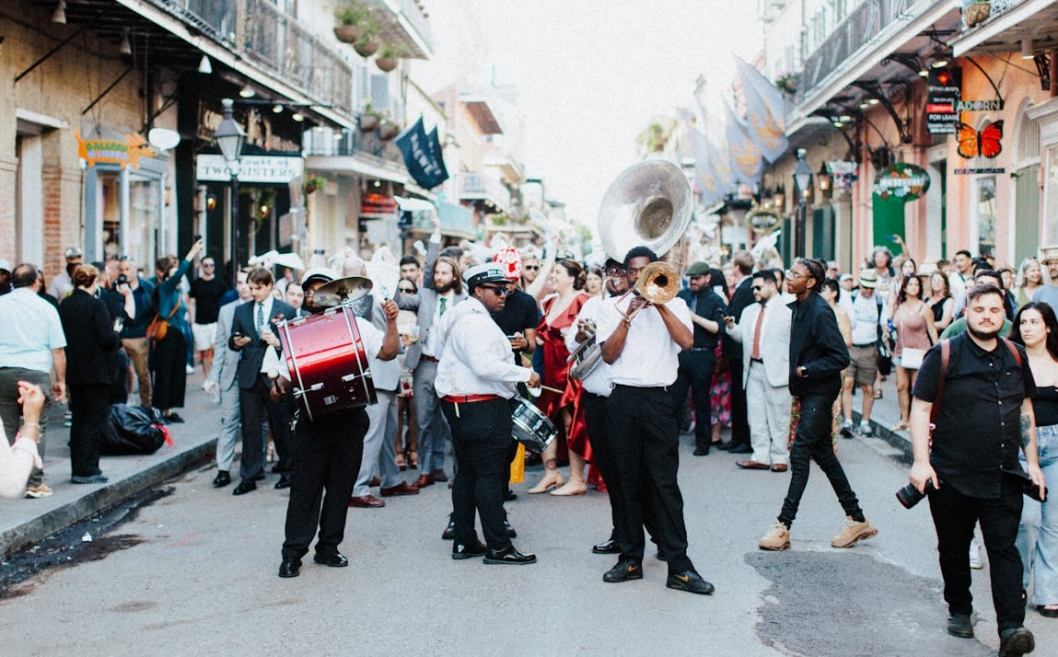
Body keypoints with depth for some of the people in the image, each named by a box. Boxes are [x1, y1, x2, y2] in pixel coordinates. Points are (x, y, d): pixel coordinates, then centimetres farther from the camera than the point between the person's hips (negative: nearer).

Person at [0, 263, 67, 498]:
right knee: (36, 430, 3)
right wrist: (60, 380, 7)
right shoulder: (46, 308, 1)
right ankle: (34, 483, 1)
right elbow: (58, 349, 0)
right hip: (37, 373, -2)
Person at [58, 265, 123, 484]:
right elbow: (107, 339, -19)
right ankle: (87, 470, -2)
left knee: (79, 420, 15)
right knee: (95, 420, 0)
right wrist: (117, 336, 2)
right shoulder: (95, 305, -14)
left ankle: (78, 468, 19)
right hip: (95, 371, -7)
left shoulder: (64, 306, 5)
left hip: (73, 372, 7)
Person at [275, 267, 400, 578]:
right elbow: (286, 374, 9)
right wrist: (279, 386, -12)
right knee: (306, 485, -2)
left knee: (341, 484, 7)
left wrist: (391, 322, -12)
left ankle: (328, 547, 17)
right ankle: (293, 552, 3)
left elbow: (388, 352, 1)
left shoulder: (355, 325, 9)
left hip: (350, 416, 1)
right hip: (313, 419, -1)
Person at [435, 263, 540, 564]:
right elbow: (485, 366, -26)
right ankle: (498, 547, -5)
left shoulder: (465, 318, 18)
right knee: (489, 474, -8)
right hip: (481, 408, -11)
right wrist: (525, 374, -19)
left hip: (462, 406, 11)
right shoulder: (474, 322, -16)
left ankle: (464, 542, 19)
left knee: (468, 472, 14)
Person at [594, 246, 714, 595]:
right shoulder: (612, 307, 10)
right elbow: (608, 355, -2)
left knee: (665, 482, -5)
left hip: (658, 399, -1)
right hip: (623, 399, 2)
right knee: (626, 481, 6)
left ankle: (679, 566, -6)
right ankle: (631, 558, 15)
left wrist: (659, 304, -11)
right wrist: (629, 315, -9)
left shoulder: (673, 304, 9)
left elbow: (686, 341, -10)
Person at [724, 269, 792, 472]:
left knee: (778, 417, 1)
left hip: (776, 370, -7)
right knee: (756, 416, 9)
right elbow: (741, 336, 14)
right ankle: (761, 457, 15)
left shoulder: (787, 311, -6)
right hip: (753, 369, 7)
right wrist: (731, 326, -5)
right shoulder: (749, 311, 16)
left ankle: (779, 458, 9)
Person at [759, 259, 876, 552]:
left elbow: (841, 357, -20)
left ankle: (783, 526, -6)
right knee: (823, 454, 12)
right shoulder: (798, 307, 9)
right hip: (808, 391, 10)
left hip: (820, 392, -10)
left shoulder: (820, 312, -18)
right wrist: (798, 376, 6)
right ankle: (857, 519, 21)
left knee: (800, 454, -9)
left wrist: (806, 371, -17)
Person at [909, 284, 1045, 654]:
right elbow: (921, 408, -7)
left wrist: (1032, 461, 12)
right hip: (951, 474, -2)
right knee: (954, 549, 10)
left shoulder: (1015, 356, 8)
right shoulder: (945, 355, -6)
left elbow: (1025, 409, 17)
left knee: (1004, 547, -4)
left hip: (1003, 476, 2)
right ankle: (959, 611, 30)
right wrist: (921, 461, -15)